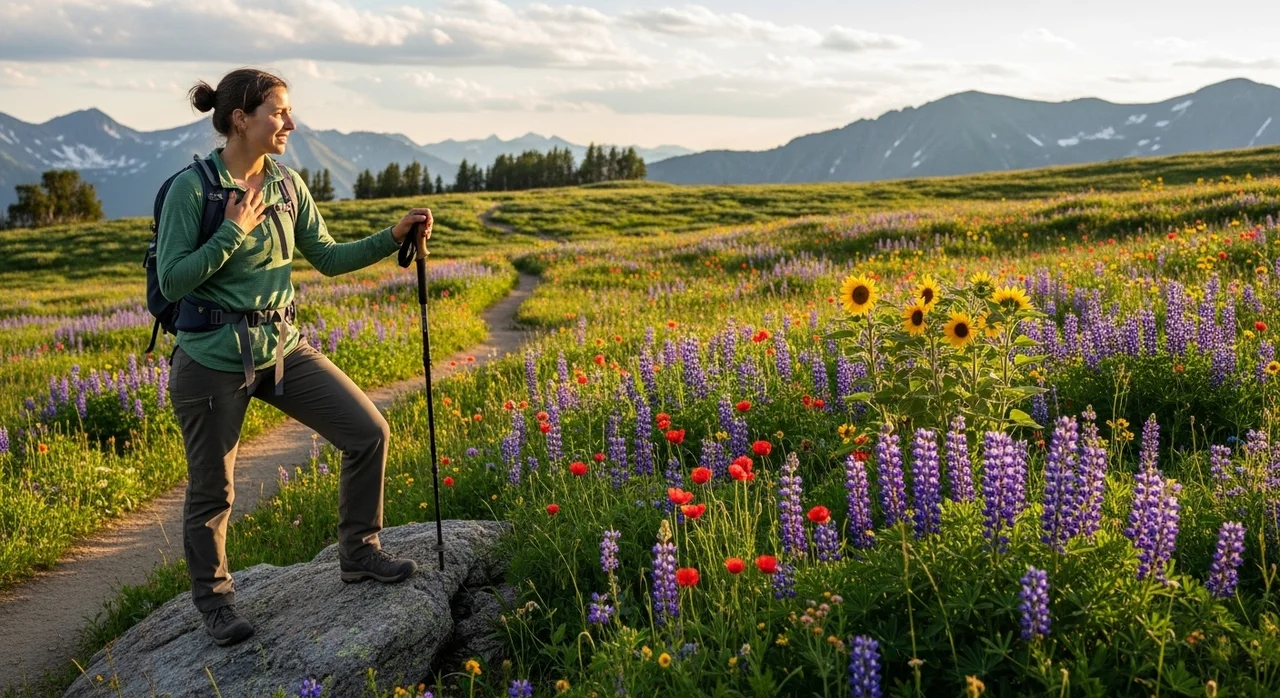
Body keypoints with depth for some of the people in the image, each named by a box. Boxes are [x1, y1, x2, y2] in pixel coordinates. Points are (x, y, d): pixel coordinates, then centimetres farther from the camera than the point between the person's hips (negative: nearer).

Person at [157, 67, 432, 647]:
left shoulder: (286, 185, 3)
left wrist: (394, 237, -1)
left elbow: (328, 258, 9)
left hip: (282, 349, 6)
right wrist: (234, 232, -20)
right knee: (212, 490, 7)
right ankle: (213, 599, 31)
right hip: (214, 359, -6)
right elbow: (172, 282, -16)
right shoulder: (192, 188, -14)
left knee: (369, 432, 1)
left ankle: (358, 555, 19)